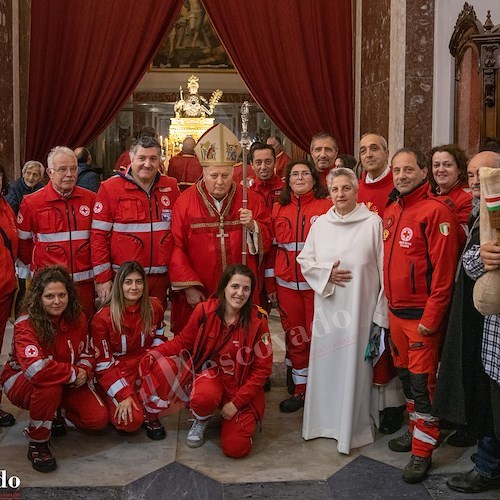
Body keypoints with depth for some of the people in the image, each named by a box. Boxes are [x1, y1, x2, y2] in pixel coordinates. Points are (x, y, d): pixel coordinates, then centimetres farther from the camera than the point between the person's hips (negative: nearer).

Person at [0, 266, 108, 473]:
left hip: (67, 384, 5)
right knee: (49, 385, -41)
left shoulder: (77, 318, -9)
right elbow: (36, 369, -41)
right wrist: (74, 373, -30)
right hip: (21, 383, -5)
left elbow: (86, 354, 4)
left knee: (98, 419, -13)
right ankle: (37, 442, -15)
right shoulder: (26, 324, -26)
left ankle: (58, 412, 19)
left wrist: (84, 372, -19)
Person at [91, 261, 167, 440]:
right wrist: (122, 395, -20)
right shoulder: (103, 317, -15)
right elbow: (103, 364, -12)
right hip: (116, 373, -4)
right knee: (131, 421, -28)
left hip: (145, 367, 4)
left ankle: (150, 416, -7)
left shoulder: (154, 307, -4)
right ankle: (115, 406, 8)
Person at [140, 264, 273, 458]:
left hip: (242, 386, 0)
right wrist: (155, 353, -17)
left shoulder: (257, 320, -15)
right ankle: (201, 420, 3)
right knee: (204, 397, -37)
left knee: (235, 448, -16)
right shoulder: (205, 311, -12)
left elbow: (262, 368, -9)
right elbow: (183, 342, 2)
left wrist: (237, 402, -13)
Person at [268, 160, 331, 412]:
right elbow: (272, 247, 10)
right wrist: (270, 283, 9)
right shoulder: (279, 209, 8)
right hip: (287, 285, 3)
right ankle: (299, 390, 24)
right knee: (295, 337, 11)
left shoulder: (326, 207, -2)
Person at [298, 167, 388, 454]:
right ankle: (325, 420, 27)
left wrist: (381, 313, -8)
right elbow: (305, 260, 14)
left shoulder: (373, 223, -4)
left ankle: (352, 428, 17)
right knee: (325, 363, 10)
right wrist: (326, 272, -6)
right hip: (328, 306, 4)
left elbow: (383, 269, -5)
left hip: (359, 308, -4)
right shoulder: (321, 223, 9)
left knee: (355, 364, 1)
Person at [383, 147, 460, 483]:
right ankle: (416, 429, 35)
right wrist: (388, 303, 13)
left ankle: (423, 450, 13)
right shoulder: (391, 212, 9)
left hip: (422, 314, -7)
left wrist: (430, 318, -18)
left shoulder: (436, 212, -14)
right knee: (406, 374, 18)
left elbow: (443, 272, -18)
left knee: (423, 381, 0)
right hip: (395, 311, 7)